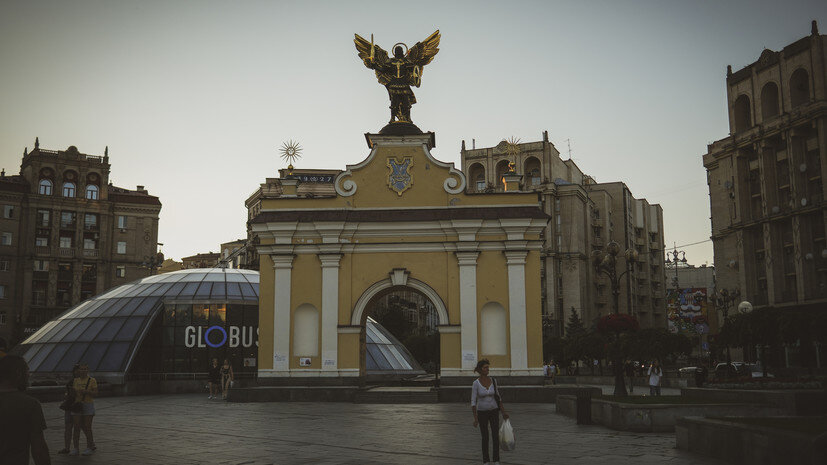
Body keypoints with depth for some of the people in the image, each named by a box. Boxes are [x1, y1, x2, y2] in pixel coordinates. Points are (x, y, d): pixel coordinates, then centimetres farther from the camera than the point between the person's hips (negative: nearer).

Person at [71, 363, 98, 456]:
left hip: (88, 405, -3)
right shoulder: (75, 381, 10)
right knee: (77, 427, 0)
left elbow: (95, 393, -7)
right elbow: (73, 393, 16)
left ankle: (89, 447, 6)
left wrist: (86, 391, -21)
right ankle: (75, 448, 5)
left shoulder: (92, 380, -1)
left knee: (87, 427, -3)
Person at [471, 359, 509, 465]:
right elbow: (473, 402, -12)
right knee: (485, 438, 5)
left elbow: (497, 397, 6)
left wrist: (503, 411, 5)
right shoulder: (476, 383, -13)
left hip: (494, 411, 2)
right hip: (482, 412, -2)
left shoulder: (493, 381, -3)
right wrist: (475, 418, -17)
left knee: (496, 437, -4)